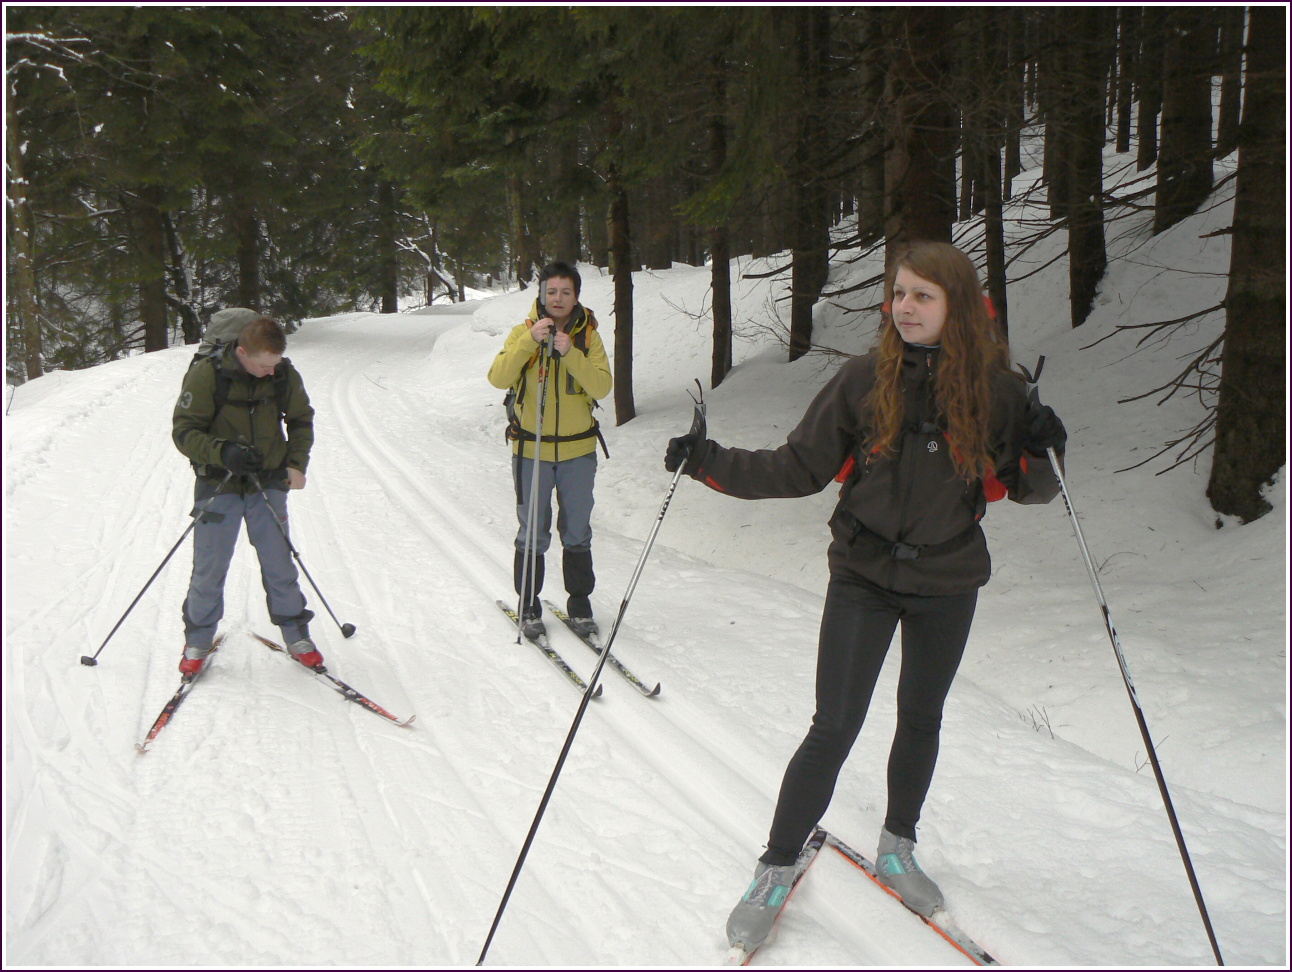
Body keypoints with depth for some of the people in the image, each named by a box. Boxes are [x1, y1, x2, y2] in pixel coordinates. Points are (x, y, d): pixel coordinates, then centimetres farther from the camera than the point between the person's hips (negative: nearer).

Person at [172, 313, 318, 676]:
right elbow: (184, 431, -13)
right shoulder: (206, 374, -16)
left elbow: (301, 420, 10)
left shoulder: (284, 374, -6)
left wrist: (297, 462, -4)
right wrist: (223, 452, -29)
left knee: (280, 564, 8)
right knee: (209, 569, 4)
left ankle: (296, 634, 24)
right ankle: (198, 640, 23)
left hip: (268, 485, 2)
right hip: (218, 486, -2)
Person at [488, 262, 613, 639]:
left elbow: (602, 387, -12)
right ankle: (528, 606, 19)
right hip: (531, 450, -1)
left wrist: (570, 354, -24)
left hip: (578, 450, 1)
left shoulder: (589, 337, 2)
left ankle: (580, 603, 23)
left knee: (578, 533, 9)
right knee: (533, 534, 5)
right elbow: (499, 378, -15)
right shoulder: (522, 332, -1)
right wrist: (530, 341, -26)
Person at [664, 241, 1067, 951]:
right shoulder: (864, 379, -8)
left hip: (948, 582, 2)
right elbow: (800, 467, -5)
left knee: (920, 722, 18)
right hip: (863, 575, -2)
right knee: (833, 730, -5)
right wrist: (713, 463, -16)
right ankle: (777, 867, 14)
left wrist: (1041, 454, -20)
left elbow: (1027, 488, 2)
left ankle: (896, 848, 41)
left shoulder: (994, 388, -6)